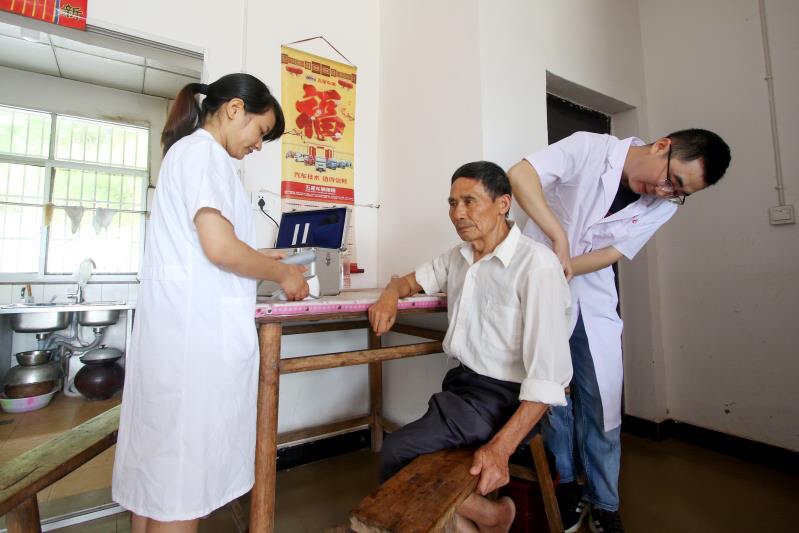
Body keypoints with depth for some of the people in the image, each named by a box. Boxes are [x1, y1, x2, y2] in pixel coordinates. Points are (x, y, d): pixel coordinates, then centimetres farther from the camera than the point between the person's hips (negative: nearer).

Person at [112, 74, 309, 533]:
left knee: (157, 458, 18)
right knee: (182, 464, 2)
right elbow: (220, 248, -21)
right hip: (196, 329, -10)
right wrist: (282, 273, -7)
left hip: (178, 324, 10)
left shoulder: (186, 151, 21)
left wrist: (264, 262, 18)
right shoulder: (204, 152, -9)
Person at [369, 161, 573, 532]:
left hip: (505, 397, -7)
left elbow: (548, 373, -21)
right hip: (461, 382, 7)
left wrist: (501, 447, -28)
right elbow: (410, 279, 23)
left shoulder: (537, 265, -17)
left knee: (396, 454, -16)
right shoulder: (458, 257, 9)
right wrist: (390, 295, -1)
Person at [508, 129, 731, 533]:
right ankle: (565, 486, 26)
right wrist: (559, 237, -31)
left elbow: (613, 253, -6)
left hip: (593, 294, 4)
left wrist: (565, 267, -22)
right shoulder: (589, 148, -13)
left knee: (602, 400, 4)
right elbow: (520, 175, -25)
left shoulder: (663, 206, 0)